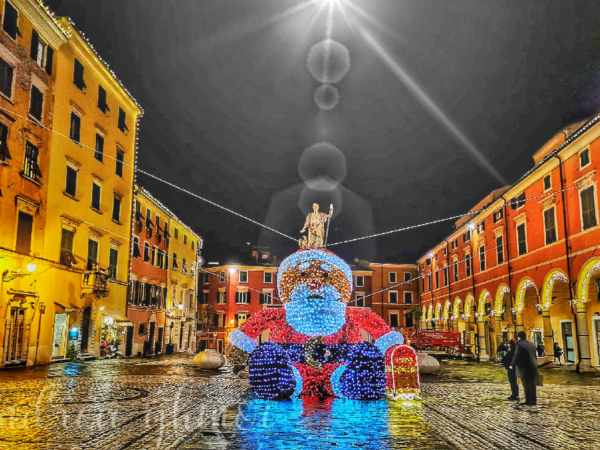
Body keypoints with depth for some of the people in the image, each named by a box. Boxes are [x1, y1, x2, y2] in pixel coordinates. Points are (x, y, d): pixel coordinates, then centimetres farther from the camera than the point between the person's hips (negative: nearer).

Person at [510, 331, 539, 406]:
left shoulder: (519, 344, -13)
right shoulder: (532, 344, 11)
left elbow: (516, 356, -11)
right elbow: (535, 356, 16)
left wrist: (512, 365, 2)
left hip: (524, 368, -7)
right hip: (533, 367, 7)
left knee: (526, 385, -1)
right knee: (532, 384, 14)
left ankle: (528, 401, 1)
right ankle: (534, 400, 19)